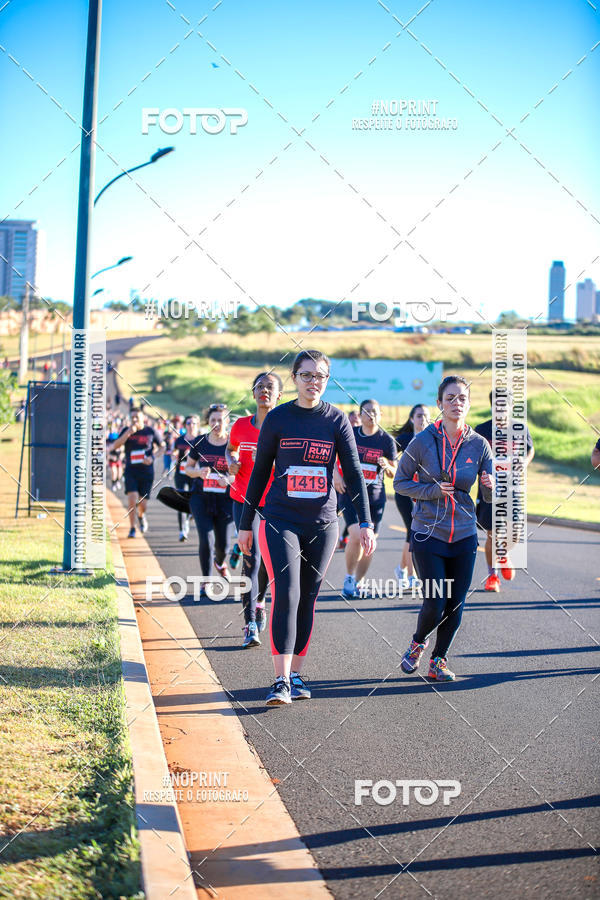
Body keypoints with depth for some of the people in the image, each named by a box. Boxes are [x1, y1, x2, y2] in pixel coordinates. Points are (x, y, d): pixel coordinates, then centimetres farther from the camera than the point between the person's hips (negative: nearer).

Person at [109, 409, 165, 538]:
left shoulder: (150, 432, 3)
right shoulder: (126, 431, 3)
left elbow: (162, 446, 13)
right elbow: (115, 446, -10)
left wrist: (153, 458, -5)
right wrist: (129, 432, -20)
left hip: (147, 472, 0)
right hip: (131, 471, 0)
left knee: (142, 505, -1)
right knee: (132, 498, -17)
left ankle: (141, 517, 36)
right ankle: (132, 528, -4)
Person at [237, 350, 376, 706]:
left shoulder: (337, 420, 2)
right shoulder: (277, 418, 1)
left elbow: (354, 473, 0)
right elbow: (260, 473, 7)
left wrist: (366, 522, -9)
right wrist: (246, 523, 8)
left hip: (322, 523, 2)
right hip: (281, 520, -2)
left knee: (308, 600, 7)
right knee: (286, 596, -14)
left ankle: (297, 675, 18)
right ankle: (281, 682, -16)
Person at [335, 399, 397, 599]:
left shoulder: (387, 440, 0)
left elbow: (394, 473, 5)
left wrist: (387, 466, -18)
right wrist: (336, 475, -1)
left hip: (375, 496, 2)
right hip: (350, 492, -2)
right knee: (356, 535, -18)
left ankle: (357, 583, 22)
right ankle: (349, 577, 4)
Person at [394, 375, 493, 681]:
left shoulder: (479, 445, 0)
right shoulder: (423, 441, -7)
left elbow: (490, 497, 4)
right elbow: (400, 482, 0)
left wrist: (490, 485, -20)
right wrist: (434, 490, -14)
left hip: (464, 536, 3)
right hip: (428, 534, -3)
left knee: (455, 605, 5)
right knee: (435, 604, -7)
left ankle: (438, 659, 26)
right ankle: (418, 642, 26)